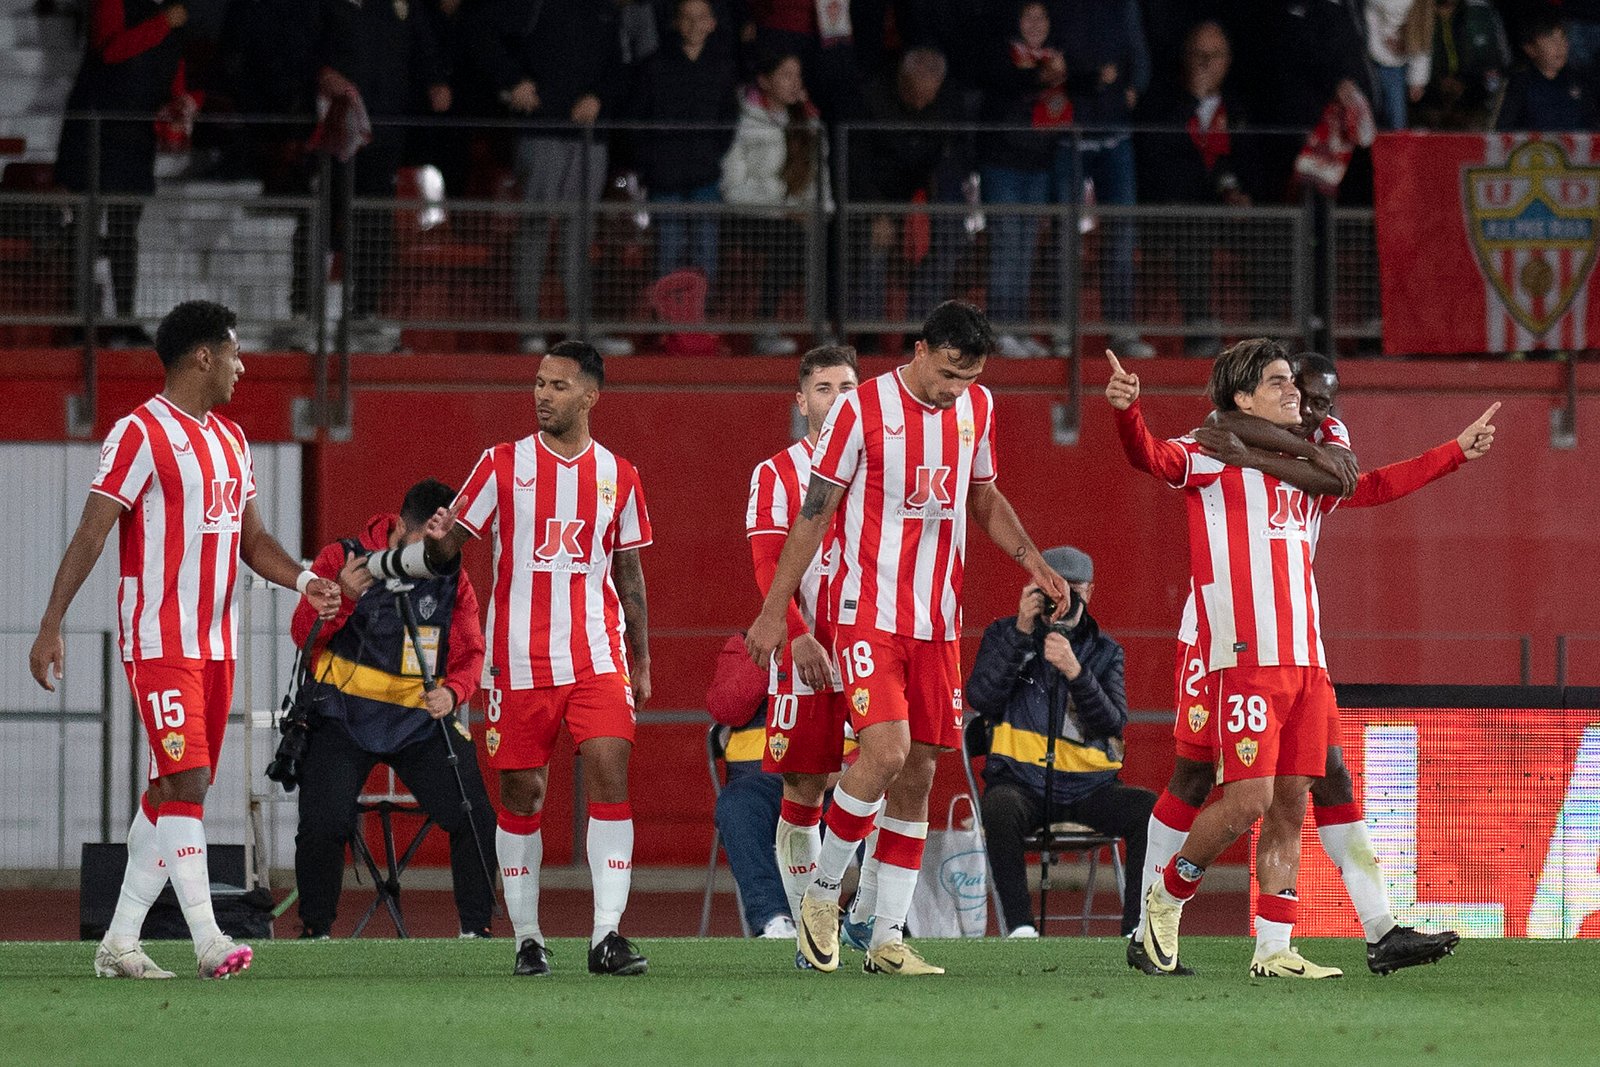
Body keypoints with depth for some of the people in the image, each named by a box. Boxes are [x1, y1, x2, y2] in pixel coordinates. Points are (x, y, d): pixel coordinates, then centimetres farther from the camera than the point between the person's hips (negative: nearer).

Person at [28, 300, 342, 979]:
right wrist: (51, 626, -17)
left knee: (172, 794, 8)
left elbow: (251, 538, 21)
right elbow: (91, 534, -11)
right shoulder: (141, 433, -9)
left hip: (216, 641, 8)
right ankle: (208, 942, -18)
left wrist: (302, 580, 1)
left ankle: (119, 942, 12)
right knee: (184, 782, -14)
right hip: (158, 640, -8)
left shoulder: (230, 439, 16)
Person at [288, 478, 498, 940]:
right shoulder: (340, 559, -5)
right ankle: (315, 932, 4)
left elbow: (470, 655, 1)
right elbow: (303, 636, -9)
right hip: (343, 717, -2)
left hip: (420, 723, 2)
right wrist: (342, 598, -29)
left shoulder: (454, 582, 3)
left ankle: (476, 930, 6)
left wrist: (451, 691, -21)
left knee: (476, 821, -9)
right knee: (323, 825, -16)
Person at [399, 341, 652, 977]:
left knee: (610, 775, -15)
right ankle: (526, 939, 14)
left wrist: (642, 663, 17)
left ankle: (607, 936, -16)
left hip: (597, 656, 1)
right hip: (518, 660, -1)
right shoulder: (503, 465, 3)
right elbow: (443, 551, 4)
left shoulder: (618, 476, 8)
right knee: (521, 795, 2)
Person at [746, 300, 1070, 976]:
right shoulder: (862, 409, -9)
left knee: (917, 775, 4)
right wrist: (775, 611, -5)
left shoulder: (977, 408, 8)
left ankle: (888, 939, 9)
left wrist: (1033, 562, 10)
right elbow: (813, 514, -5)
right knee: (886, 753, -20)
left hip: (938, 623, 6)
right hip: (868, 611, -6)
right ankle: (823, 891, 1)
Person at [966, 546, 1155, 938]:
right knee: (1000, 807, -37)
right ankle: (1019, 925, -29)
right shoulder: (1004, 635, 9)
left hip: (1088, 786, 2)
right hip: (1022, 783, -2)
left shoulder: (1104, 651, 11)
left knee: (1151, 810, -26)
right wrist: (1021, 634, -12)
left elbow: (1114, 722, -5)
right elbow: (981, 699, -8)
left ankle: (1135, 929, -20)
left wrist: (1074, 671, -20)